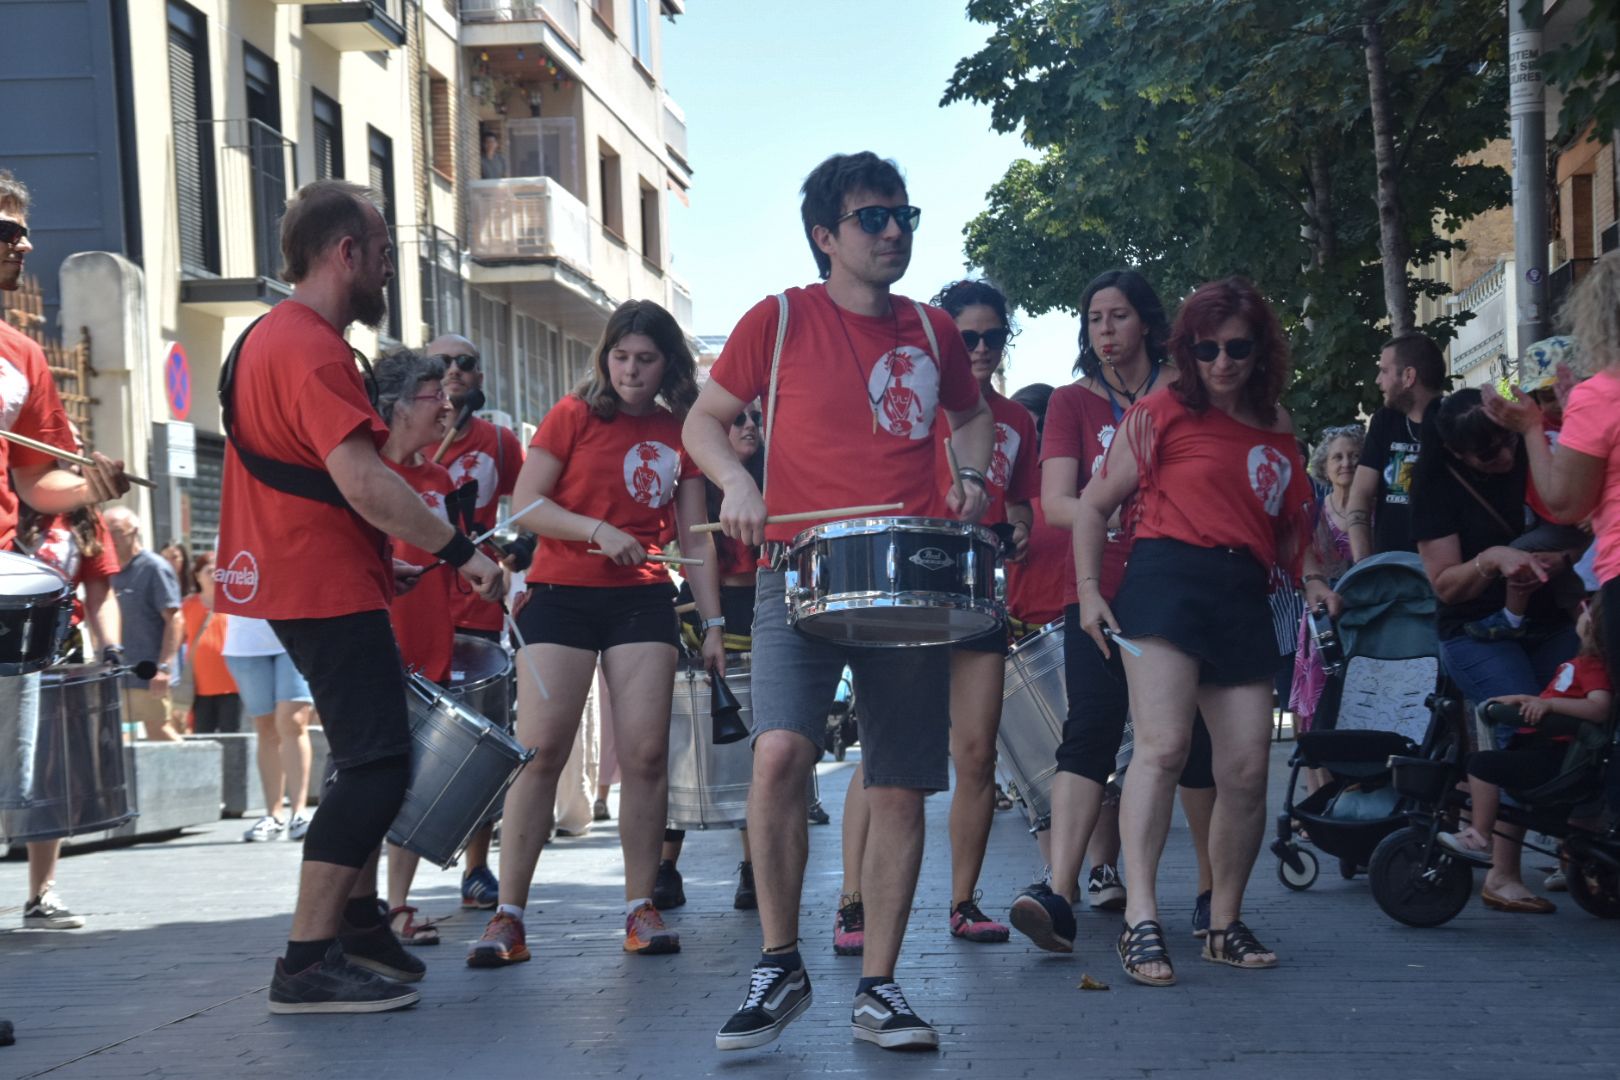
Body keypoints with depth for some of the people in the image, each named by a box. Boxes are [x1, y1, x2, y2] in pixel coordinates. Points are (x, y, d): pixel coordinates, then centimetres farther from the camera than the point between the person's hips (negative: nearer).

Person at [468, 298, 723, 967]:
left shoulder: (678, 435, 10)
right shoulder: (574, 416, 2)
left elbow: (694, 540, 12)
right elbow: (525, 505, -4)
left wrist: (713, 624, 7)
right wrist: (597, 530, -17)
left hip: (643, 602, 2)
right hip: (561, 595, -2)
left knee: (646, 754, -4)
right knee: (540, 752, -7)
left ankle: (641, 906, 6)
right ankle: (508, 916, -5)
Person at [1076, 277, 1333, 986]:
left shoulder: (1278, 436, 21)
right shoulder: (1162, 414, 8)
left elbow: (1291, 529, 29)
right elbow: (1096, 504, 8)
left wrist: (1312, 580, 9)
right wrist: (1088, 590, -1)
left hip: (1245, 600, 5)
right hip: (1168, 577, -5)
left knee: (1247, 771, 1)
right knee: (1162, 745, -21)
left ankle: (1225, 923, 16)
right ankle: (1140, 918, -25)